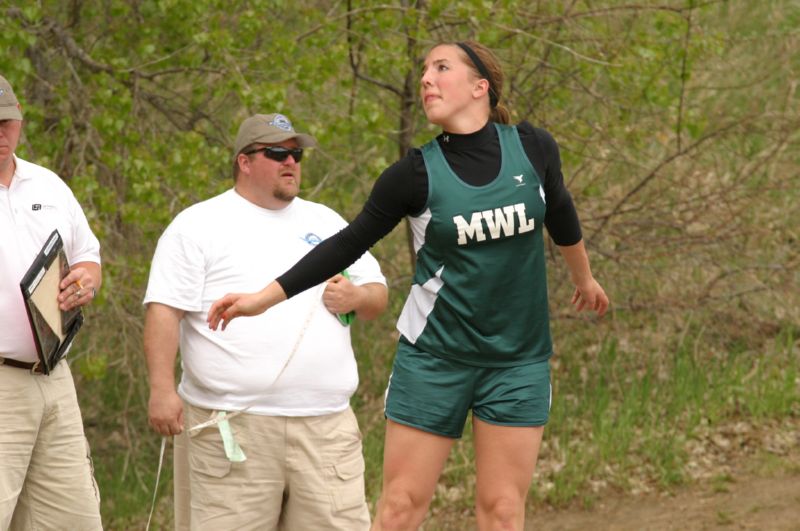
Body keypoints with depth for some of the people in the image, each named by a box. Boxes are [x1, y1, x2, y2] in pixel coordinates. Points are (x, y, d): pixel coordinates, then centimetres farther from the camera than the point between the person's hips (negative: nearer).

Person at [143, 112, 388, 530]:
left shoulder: (325, 222, 20)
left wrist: (357, 298, -1)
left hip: (326, 426, 5)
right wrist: (162, 390, -14)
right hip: (231, 427, -4)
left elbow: (378, 295, 23)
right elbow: (164, 311, -4)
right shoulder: (199, 226, 3)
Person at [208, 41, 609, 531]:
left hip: (520, 358, 1)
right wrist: (264, 297, -7)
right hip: (434, 356, -1)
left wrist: (585, 278, 33)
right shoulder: (417, 173, -9)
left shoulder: (533, 148, -4)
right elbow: (348, 245, -2)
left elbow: (560, 213, 16)